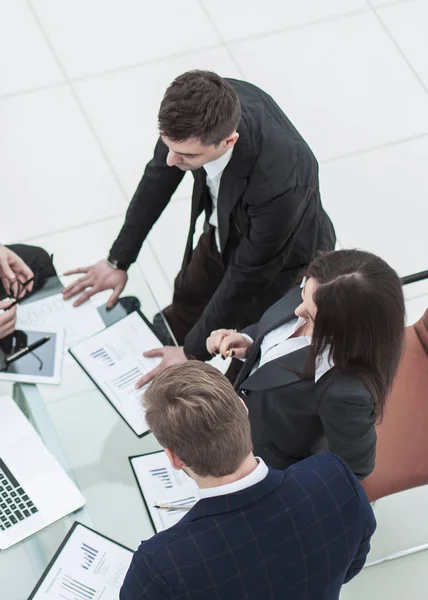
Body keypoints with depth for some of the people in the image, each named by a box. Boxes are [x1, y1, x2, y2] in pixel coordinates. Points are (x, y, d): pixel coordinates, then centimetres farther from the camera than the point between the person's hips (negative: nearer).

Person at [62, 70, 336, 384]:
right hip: (225, 228, 6)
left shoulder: (280, 182, -48)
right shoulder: (205, 105, -31)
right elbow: (160, 173, -11)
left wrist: (194, 351, -19)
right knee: (187, 298, 30)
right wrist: (119, 260, -3)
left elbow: (248, 275, -31)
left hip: (281, 258, -6)